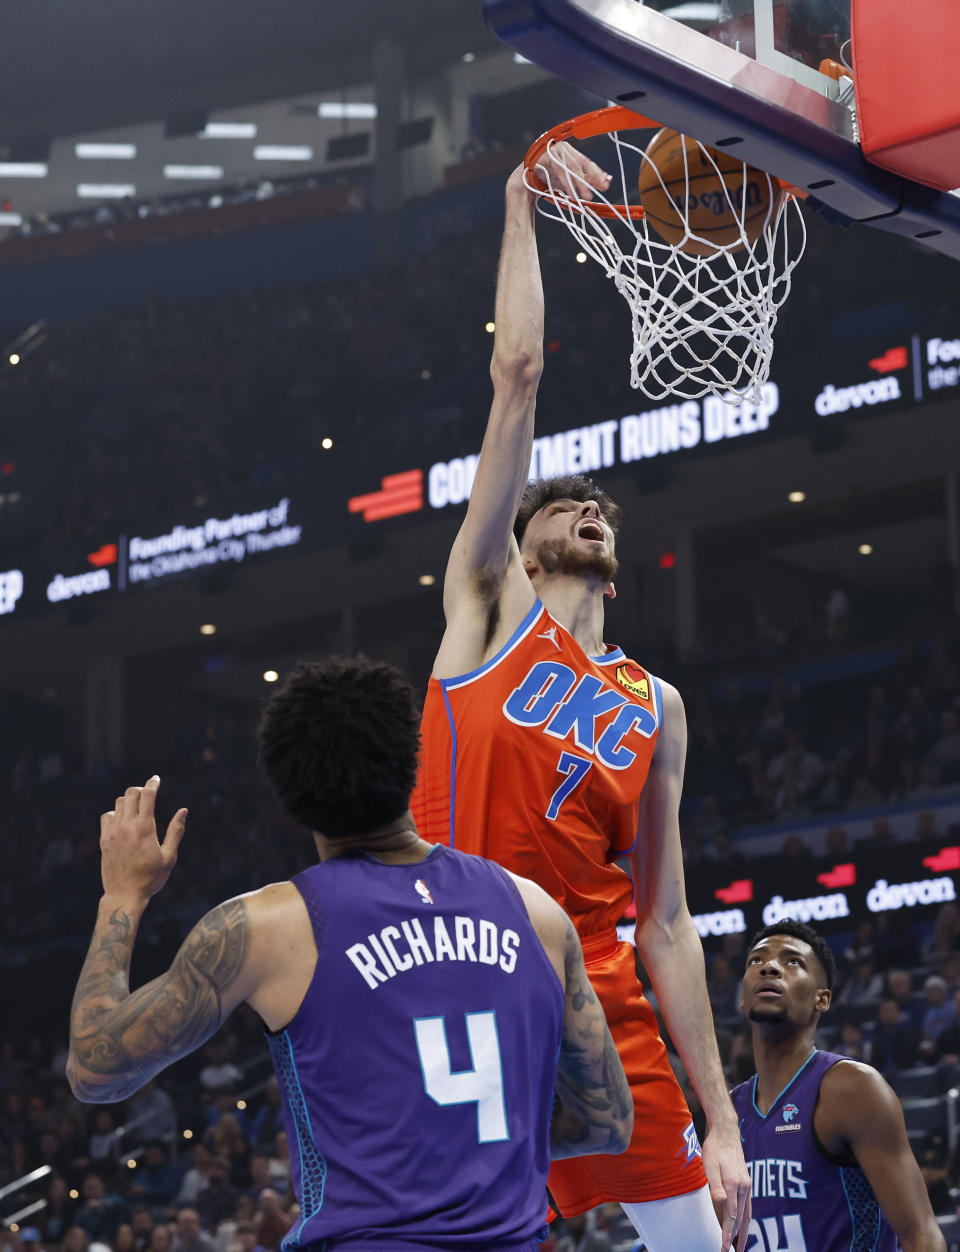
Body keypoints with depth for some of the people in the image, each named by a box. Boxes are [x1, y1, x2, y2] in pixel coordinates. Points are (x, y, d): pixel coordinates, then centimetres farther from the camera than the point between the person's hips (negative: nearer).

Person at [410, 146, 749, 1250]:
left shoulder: (654, 707, 16)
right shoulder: (489, 606, 8)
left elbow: (665, 923, 13)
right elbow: (516, 370, 0)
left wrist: (719, 1118, 7)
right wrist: (522, 210, 1)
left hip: (598, 1012, 4)